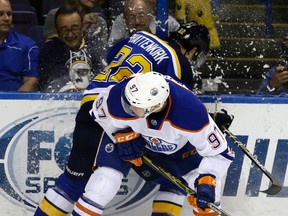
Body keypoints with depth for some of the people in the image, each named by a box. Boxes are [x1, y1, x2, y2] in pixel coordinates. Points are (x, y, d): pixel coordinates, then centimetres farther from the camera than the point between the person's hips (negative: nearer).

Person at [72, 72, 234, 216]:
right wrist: (124, 137, -16)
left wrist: (206, 182, -40)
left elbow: (219, 152, -30)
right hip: (129, 132, 0)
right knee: (107, 175, -13)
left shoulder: (192, 113, -43)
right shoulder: (118, 99, -39)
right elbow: (100, 112, -12)